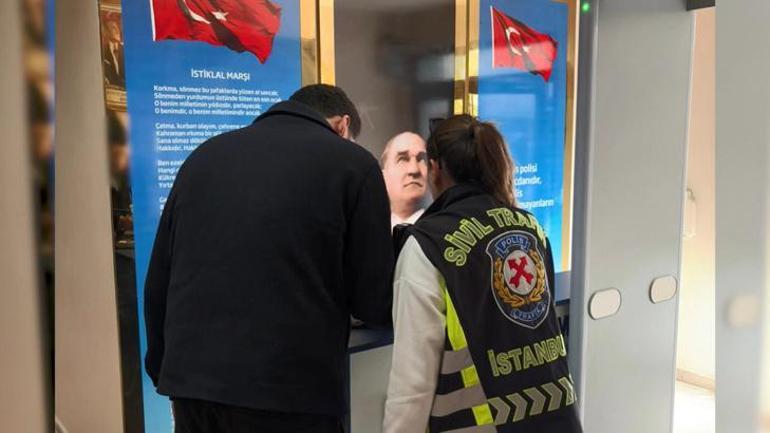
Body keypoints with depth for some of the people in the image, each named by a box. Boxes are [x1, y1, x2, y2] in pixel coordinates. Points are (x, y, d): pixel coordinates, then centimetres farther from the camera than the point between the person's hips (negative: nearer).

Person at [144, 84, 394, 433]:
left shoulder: (204, 154, 11)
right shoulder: (352, 163, -3)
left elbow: (158, 284, 13)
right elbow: (374, 303, -2)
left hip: (191, 382, 5)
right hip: (290, 391, -5)